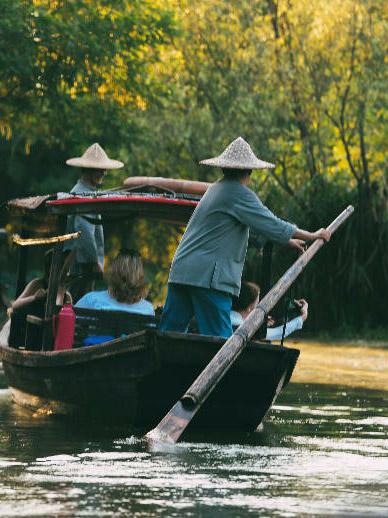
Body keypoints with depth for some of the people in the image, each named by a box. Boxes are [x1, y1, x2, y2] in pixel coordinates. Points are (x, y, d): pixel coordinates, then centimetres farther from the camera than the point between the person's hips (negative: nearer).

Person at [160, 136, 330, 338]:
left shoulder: (216, 189, 22)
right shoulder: (239, 194, -7)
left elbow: (255, 224, 31)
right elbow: (270, 224, -8)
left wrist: (288, 240, 35)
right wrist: (312, 236, 2)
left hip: (181, 272, 9)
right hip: (208, 276, -9)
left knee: (170, 330, 8)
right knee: (219, 339, -8)